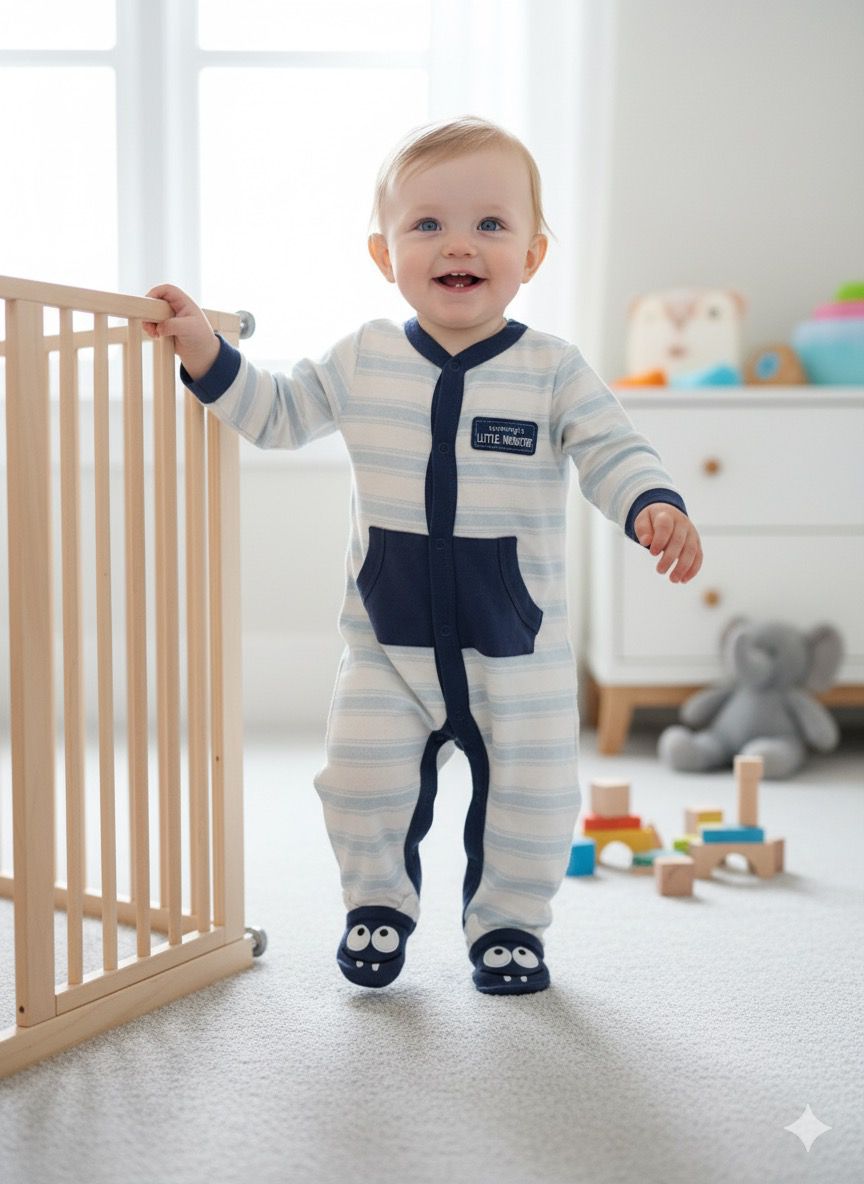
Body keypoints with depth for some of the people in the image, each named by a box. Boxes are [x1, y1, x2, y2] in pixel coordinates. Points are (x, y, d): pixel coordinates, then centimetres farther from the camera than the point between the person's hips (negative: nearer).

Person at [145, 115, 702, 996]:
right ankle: (379, 901, 29)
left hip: (519, 645, -1)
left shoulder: (553, 370, -7)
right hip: (387, 638, 2)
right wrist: (204, 352, 3)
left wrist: (656, 507, -29)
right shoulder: (361, 362, 0)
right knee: (362, 785, 2)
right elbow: (277, 413, 12)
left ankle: (509, 921, 31)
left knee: (528, 799, 7)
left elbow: (613, 452, -9)